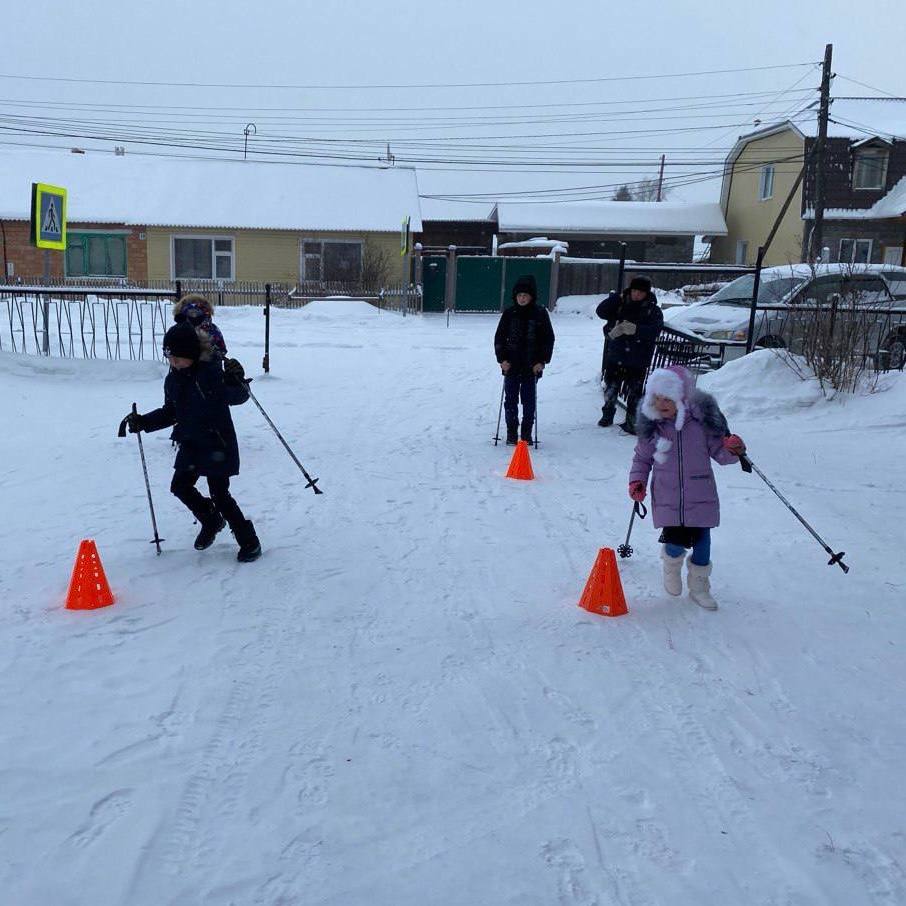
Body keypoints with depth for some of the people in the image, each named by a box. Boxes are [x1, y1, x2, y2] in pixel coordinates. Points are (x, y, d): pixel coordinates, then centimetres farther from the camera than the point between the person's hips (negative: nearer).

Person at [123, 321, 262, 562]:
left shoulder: (210, 372, -17)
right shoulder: (173, 379, 6)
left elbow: (237, 397, -17)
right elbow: (170, 412, 16)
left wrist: (236, 381, -35)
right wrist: (143, 422, 9)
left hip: (217, 444, -8)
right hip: (190, 443, 8)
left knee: (219, 494, -7)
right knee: (180, 486, 10)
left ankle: (249, 541, 7)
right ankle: (211, 521, 34)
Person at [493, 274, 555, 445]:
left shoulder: (540, 314, -2)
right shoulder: (509, 313, 1)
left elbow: (548, 339, 1)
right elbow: (499, 337, 5)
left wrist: (542, 361, -6)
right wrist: (502, 359, -5)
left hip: (532, 366, -1)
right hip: (511, 365, 1)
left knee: (529, 400, 5)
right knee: (510, 399, 4)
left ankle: (527, 432, 16)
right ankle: (511, 432, 15)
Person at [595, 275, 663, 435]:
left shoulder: (654, 311, -1)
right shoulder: (621, 304, 5)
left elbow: (654, 329, -16)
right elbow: (601, 312, -5)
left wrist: (635, 329, -28)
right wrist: (617, 297, -12)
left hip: (637, 361, -2)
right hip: (615, 356, 3)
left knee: (634, 392, -1)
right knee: (611, 387, 13)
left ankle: (632, 422, 11)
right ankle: (607, 415, 31)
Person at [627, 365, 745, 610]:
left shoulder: (702, 420, -7)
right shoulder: (652, 425, -5)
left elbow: (718, 450, 3)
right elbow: (642, 457, 8)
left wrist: (733, 450, -17)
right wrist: (637, 480, -4)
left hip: (700, 496, 1)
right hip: (667, 498, 0)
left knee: (702, 542, 7)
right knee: (675, 543, -4)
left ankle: (699, 587, 31)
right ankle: (672, 565, 34)